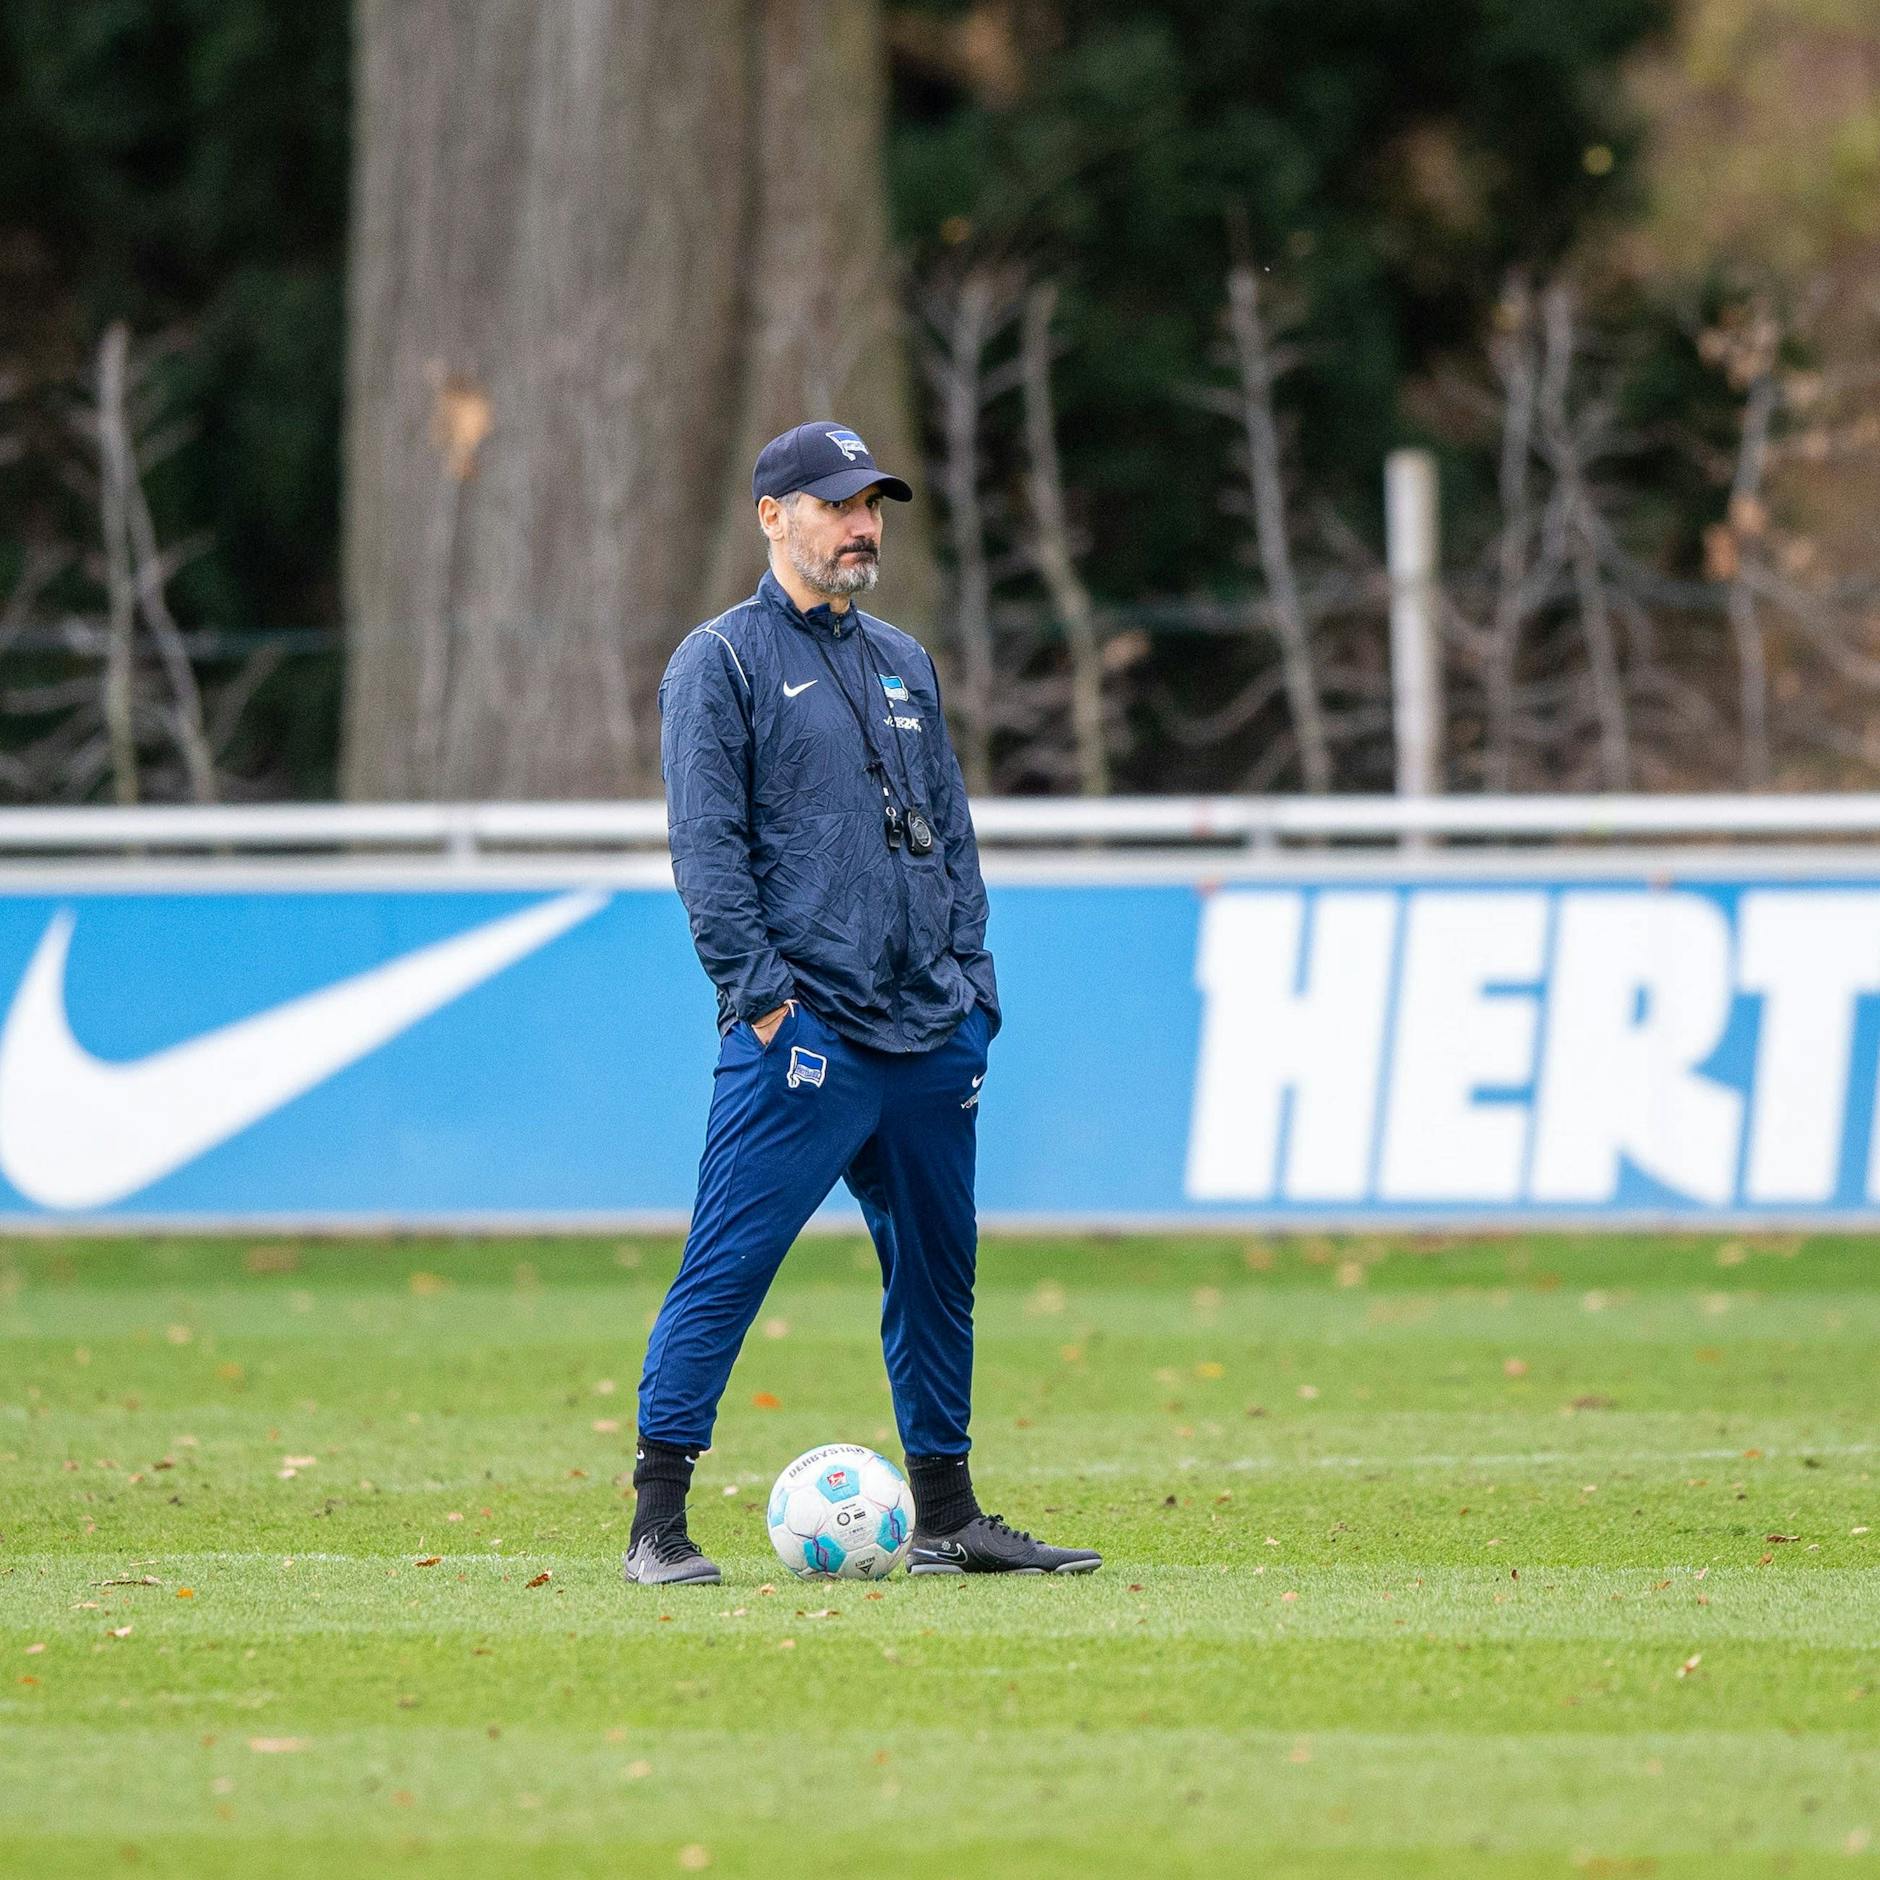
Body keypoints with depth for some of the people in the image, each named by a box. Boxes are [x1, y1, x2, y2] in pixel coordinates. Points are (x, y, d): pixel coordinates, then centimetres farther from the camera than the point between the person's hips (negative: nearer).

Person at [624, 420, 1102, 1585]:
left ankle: (947, 1515, 20)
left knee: (937, 1272, 11)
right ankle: (659, 1523, -10)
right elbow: (706, 846, -8)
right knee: (725, 1271, -10)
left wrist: (973, 980, 11)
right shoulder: (724, 661, -1)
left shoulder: (903, 663, 19)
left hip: (931, 1036, 7)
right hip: (802, 1037, -7)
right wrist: (761, 993, -15)